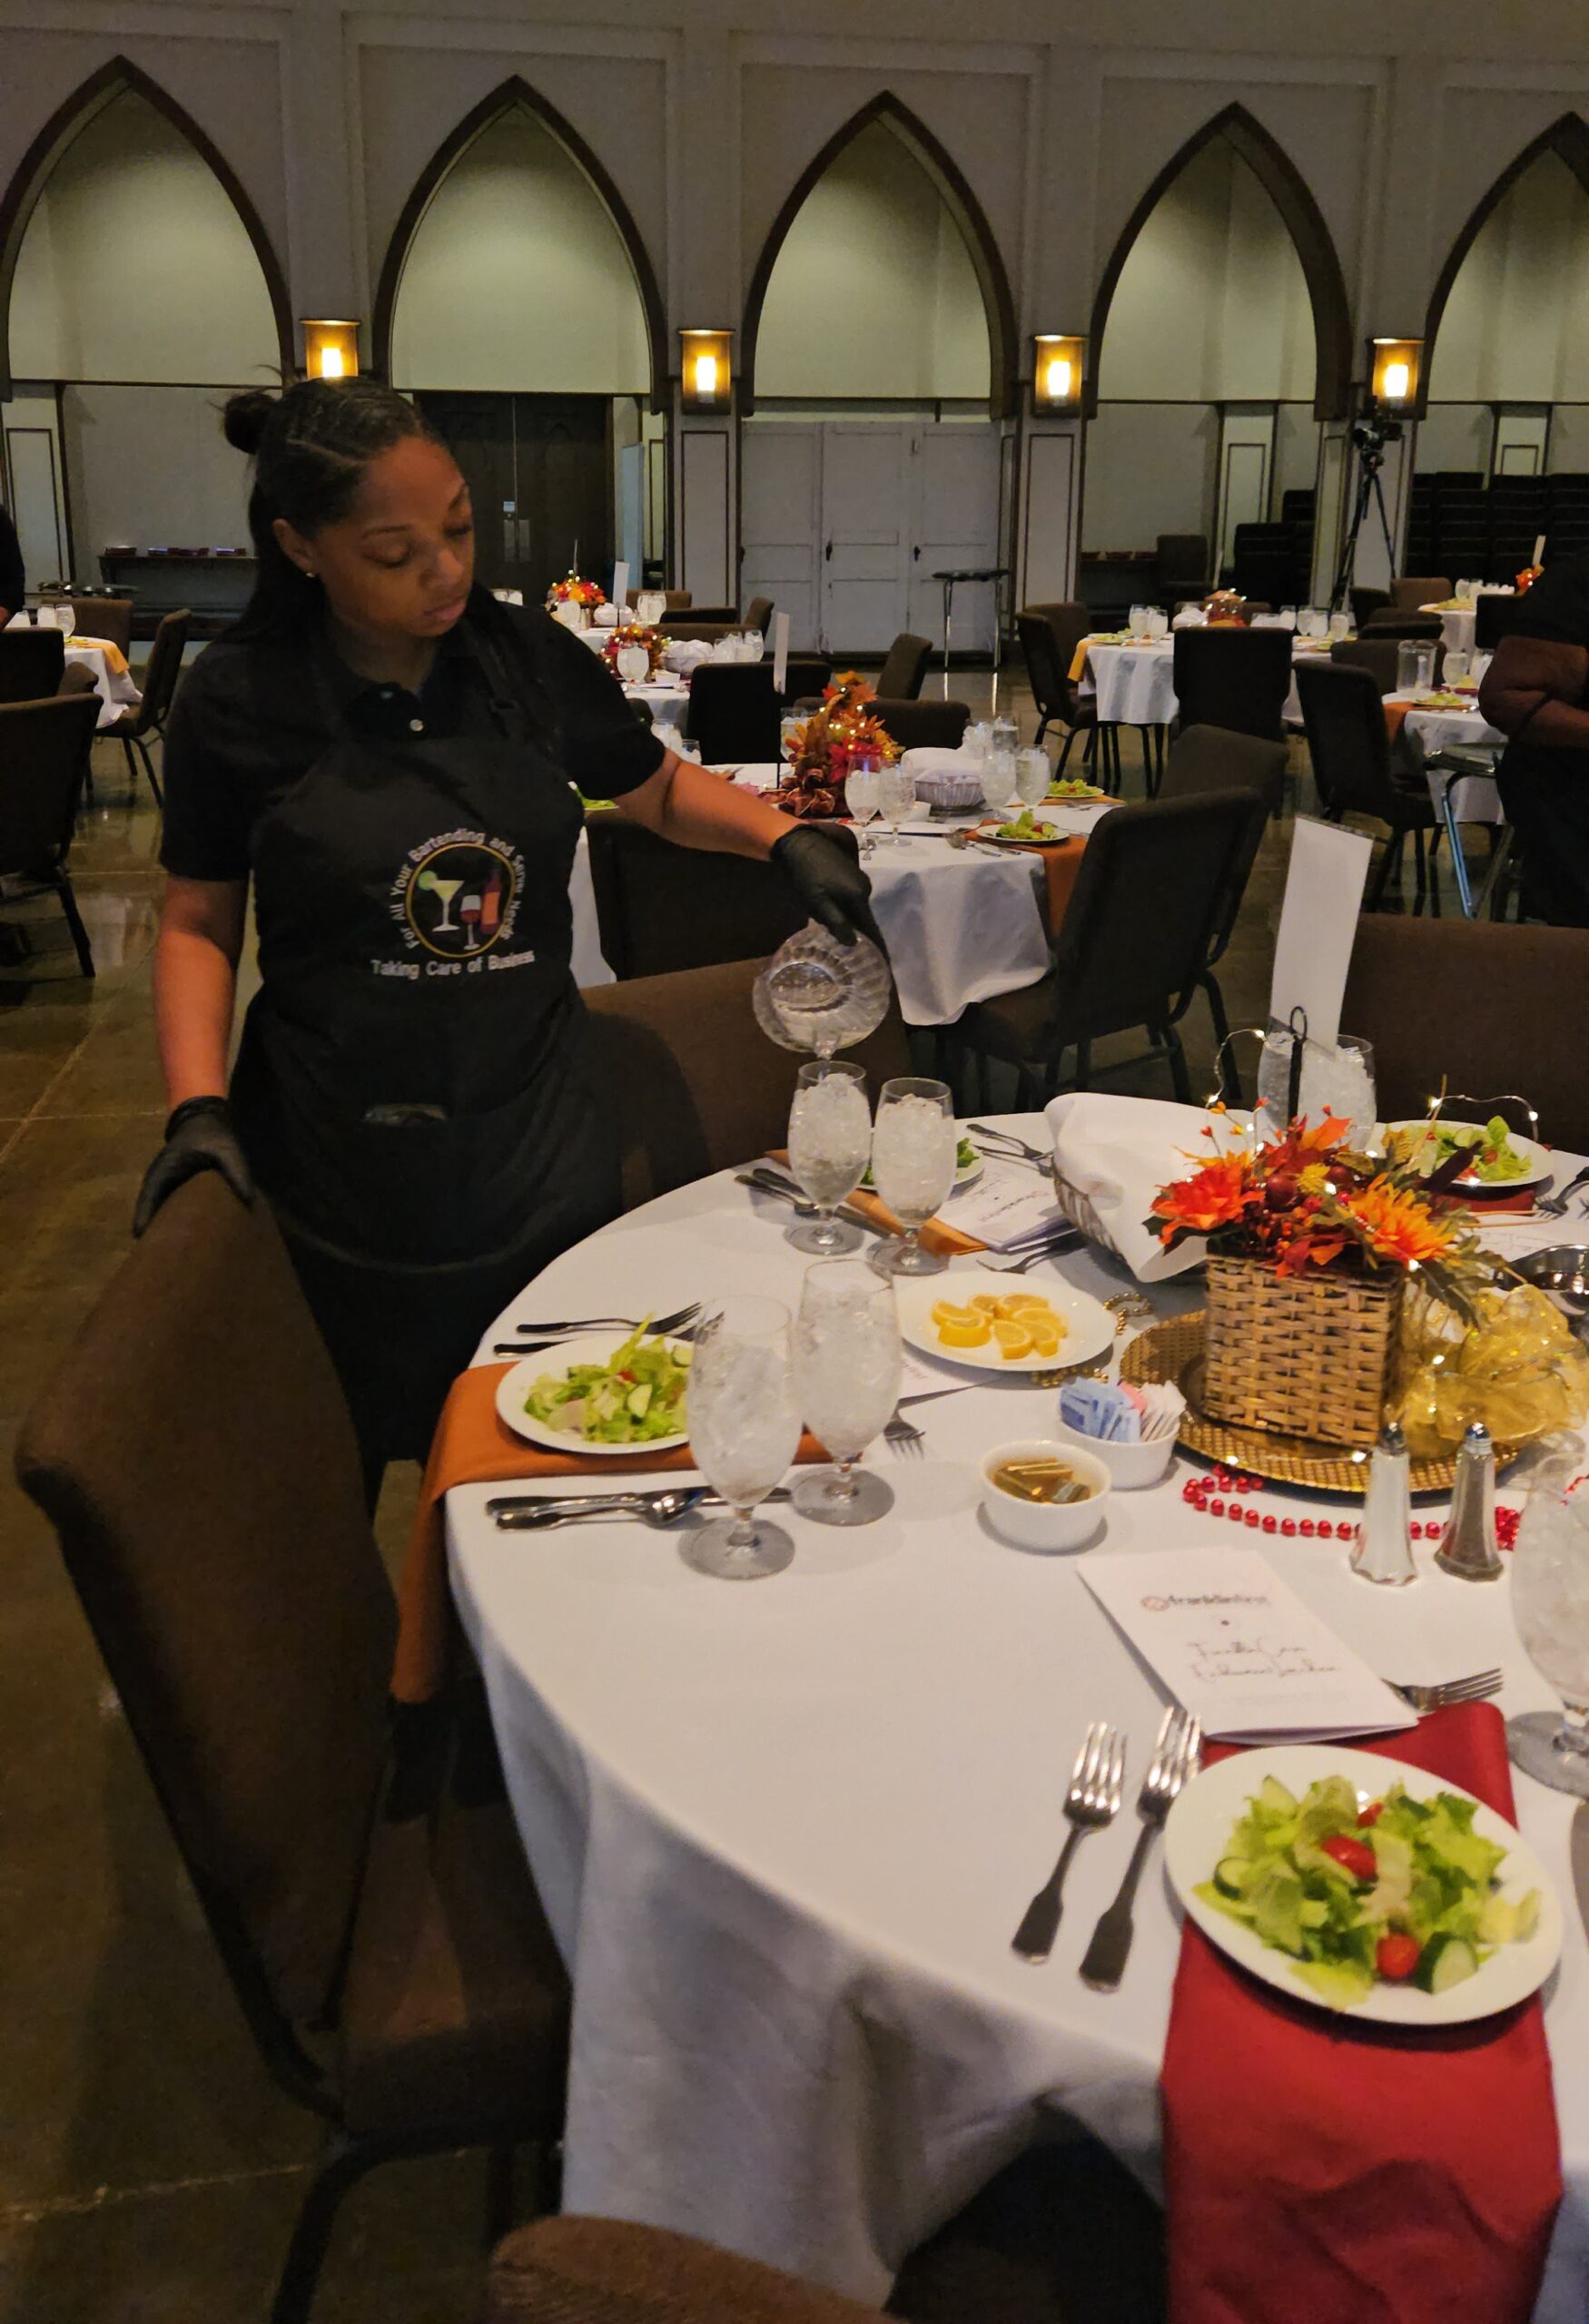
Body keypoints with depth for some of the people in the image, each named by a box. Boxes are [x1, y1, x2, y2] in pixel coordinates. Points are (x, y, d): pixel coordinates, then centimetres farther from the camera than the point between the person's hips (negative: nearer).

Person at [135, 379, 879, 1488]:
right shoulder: (240, 699, -7)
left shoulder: (530, 657, -1)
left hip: (540, 1153, 2)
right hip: (341, 1178, -2)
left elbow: (657, 786, 15)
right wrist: (198, 1105, -11)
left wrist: (788, 837, -2)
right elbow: (199, 918, 2)